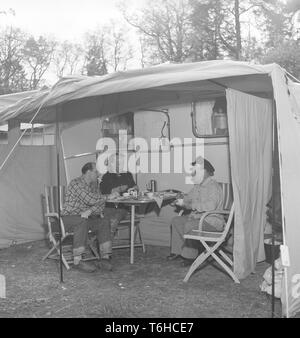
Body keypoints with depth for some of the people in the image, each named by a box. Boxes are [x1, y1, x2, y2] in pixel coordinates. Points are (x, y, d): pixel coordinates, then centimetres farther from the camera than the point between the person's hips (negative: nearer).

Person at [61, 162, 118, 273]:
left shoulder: (91, 185, 12)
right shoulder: (76, 183, -15)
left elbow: (100, 204, 3)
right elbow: (90, 200, -26)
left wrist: (89, 211, -19)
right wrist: (107, 197, -11)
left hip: (85, 217, 7)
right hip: (69, 217, -7)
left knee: (104, 222, -15)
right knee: (82, 222, -37)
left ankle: (105, 258, -19)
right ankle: (77, 261, -35)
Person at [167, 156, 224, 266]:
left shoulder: (213, 186, -17)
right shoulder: (198, 186, 13)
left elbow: (210, 206, -31)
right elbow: (189, 198, 24)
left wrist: (193, 205, -22)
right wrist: (182, 201, 1)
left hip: (212, 221, -10)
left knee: (190, 225, -30)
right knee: (176, 221, 4)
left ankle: (190, 256, -15)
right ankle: (178, 251, 6)